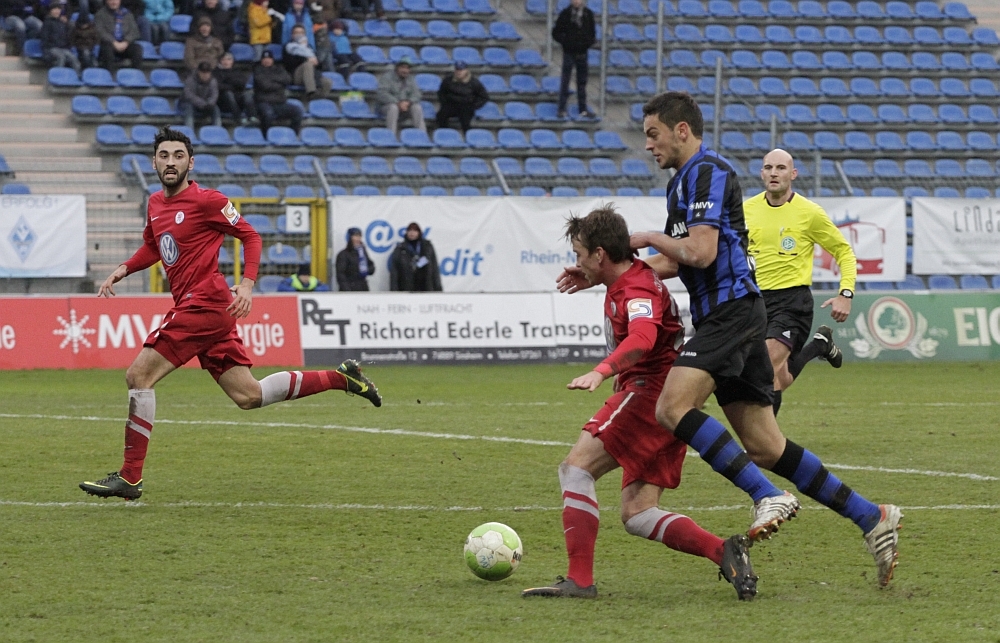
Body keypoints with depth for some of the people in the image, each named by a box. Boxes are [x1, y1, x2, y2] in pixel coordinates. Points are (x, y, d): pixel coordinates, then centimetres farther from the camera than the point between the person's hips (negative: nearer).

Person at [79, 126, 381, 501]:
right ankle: (341, 378, 20)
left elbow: (250, 236, -5)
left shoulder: (206, 201, -9)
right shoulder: (155, 204, 15)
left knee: (138, 376, -11)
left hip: (204, 303, -9)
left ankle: (130, 477, -7)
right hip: (195, 306, 9)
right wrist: (122, 271, 14)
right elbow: (152, 248, 31)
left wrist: (247, 284, -17)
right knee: (248, 396, 10)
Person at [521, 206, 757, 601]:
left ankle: (579, 579, -21)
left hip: (651, 390, -11)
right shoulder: (627, 281, 19)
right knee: (637, 516, 4)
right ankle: (725, 552, -9)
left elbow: (642, 337, -36)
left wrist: (601, 372, -50)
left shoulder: (636, 288, -14)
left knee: (576, 466, -14)